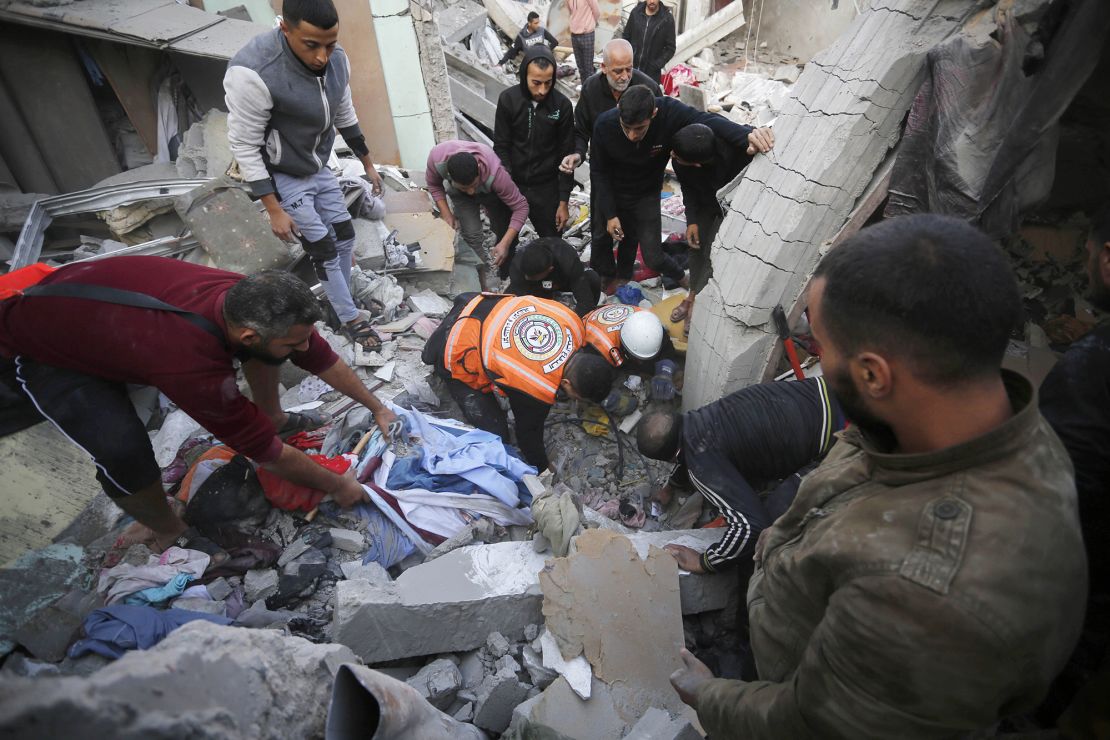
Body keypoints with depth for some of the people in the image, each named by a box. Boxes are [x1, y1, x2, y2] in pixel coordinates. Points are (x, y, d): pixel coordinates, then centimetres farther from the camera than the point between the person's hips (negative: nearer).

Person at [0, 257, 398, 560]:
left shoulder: (252, 299, -26)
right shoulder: (192, 365, -44)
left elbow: (322, 358, -10)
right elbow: (267, 453, -31)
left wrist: (377, 407, -2)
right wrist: (337, 487, -18)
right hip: (44, 351, -6)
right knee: (124, 452, -26)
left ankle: (272, 416, 24)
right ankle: (169, 535, 5)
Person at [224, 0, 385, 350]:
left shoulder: (336, 59, -12)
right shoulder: (253, 73, -34)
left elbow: (345, 116, 6)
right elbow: (244, 147, -24)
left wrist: (368, 164, 14)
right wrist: (274, 210, -22)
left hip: (319, 167, 7)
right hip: (283, 177, -7)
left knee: (345, 237, 13)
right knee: (325, 251, -2)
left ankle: (340, 304, 34)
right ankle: (351, 319, 16)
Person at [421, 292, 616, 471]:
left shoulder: (572, 322, -19)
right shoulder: (537, 391, -35)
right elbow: (529, 433, -15)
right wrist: (543, 468, 6)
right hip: (458, 357, -6)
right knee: (496, 434, -5)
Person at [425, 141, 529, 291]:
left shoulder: (495, 172, -44)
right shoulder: (437, 158, -38)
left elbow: (521, 207, -36)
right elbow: (433, 184, -14)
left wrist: (505, 244, -43)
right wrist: (446, 214, -21)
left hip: (492, 192, -1)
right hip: (459, 195, 1)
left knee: (506, 234, 2)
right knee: (472, 234, -15)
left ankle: (505, 277, 28)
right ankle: (489, 287, -2)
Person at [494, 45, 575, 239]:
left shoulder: (562, 105, -8)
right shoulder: (508, 99, -8)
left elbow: (566, 156, -3)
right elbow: (501, 147, -5)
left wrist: (563, 202, -4)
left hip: (547, 189, 0)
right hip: (512, 186, 0)